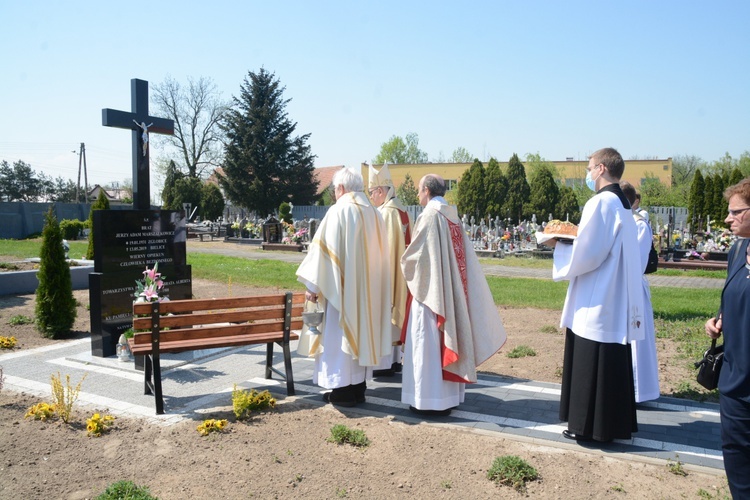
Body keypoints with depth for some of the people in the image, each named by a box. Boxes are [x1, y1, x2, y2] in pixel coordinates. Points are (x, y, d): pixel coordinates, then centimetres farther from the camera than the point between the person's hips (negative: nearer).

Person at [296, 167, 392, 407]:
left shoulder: (339, 211, -12)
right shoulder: (373, 213, 7)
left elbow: (323, 248, -14)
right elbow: (380, 254, 11)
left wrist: (313, 285, -10)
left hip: (342, 287, -7)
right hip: (368, 287, 7)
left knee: (340, 333, 2)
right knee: (361, 331, 13)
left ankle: (343, 390, 6)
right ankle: (358, 386, 20)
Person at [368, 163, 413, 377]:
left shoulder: (385, 213, -16)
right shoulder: (403, 212, 11)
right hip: (399, 274, 9)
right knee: (395, 313, 13)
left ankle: (384, 363, 2)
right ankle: (395, 359, 21)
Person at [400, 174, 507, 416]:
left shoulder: (429, 216, -14)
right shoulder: (453, 215, 10)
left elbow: (416, 254, -16)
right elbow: (460, 256, 12)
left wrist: (404, 262, 6)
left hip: (431, 290, -8)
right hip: (451, 292, 8)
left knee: (429, 344, -1)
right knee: (446, 339, 14)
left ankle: (431, 400, 4)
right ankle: (450, 395, 22)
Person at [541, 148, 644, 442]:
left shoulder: (600, 203, -17)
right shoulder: (622, 205, 13)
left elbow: (586, 255, -20)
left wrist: (558, 246, -5)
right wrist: (573, 240, 14)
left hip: (597, 304, -10)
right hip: (616, 302, 10)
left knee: (591, 365, 1)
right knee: (613, 363, 17)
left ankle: (591, 427, 11)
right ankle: (615, 423, 28)